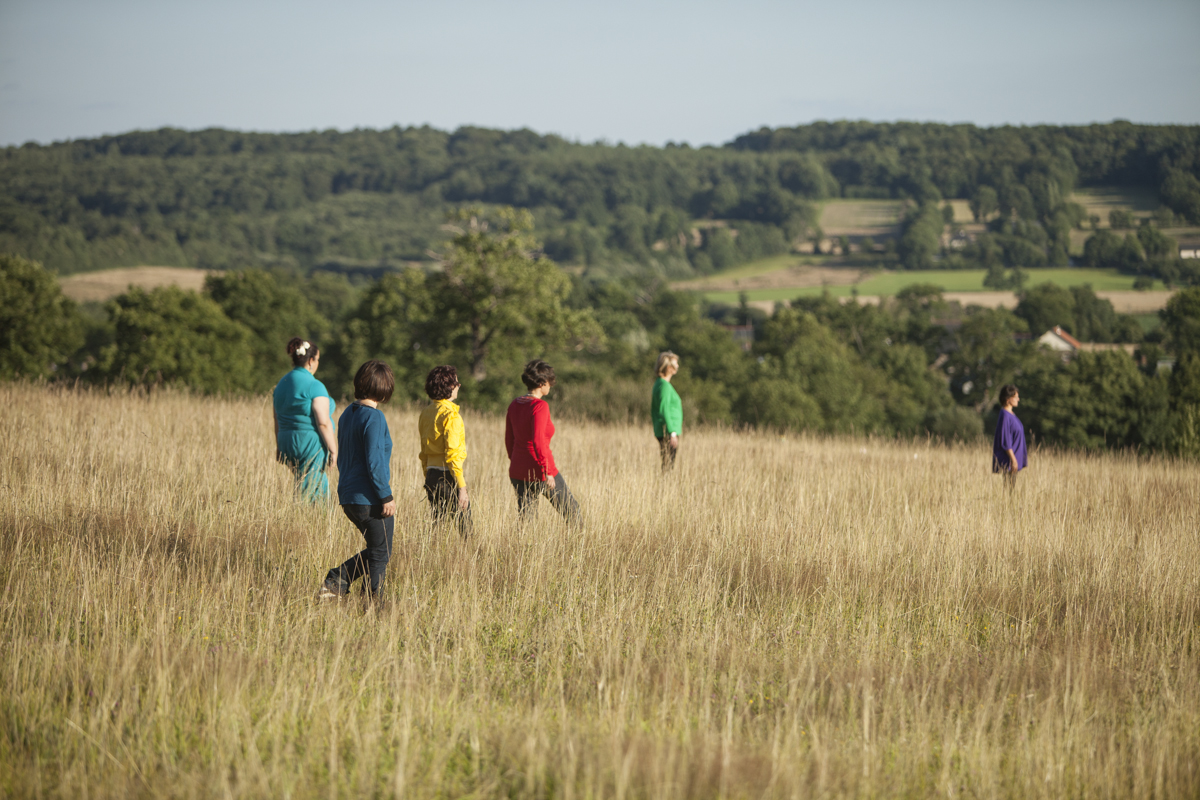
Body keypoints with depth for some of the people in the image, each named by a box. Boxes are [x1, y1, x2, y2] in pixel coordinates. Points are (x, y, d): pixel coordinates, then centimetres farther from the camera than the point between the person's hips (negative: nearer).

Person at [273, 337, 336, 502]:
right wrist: (333, 450, -12)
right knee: (308, 493, -3)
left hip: (287, 444, 8)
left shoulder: (282, 384, 10)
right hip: (311, 444, -8)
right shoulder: (314, 386, -14)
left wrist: (279, 447, 22)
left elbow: (277, 420, 15)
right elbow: (323, 423, -18)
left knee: (322, 488, 19)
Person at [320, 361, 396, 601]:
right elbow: (374, 462, -21)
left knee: (376, 551, 19)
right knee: (380, 554, 4)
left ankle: (336, 581, 10)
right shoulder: (374, 417, -16)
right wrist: (386, 496, -16)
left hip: (348, 497, 8)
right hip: (370, 499, -8)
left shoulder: (348, 415, 10)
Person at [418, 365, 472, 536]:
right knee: (464, 527, -2)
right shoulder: (450, 414, -14)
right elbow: (453, 454, -19)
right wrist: (462, 488, -18)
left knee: (437, 523, 11)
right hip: (447, 475, -8)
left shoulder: (425, 412, 11)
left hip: (431, 475, 8)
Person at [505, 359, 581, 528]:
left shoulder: (514, 405, 6)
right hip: (539, 470, -7)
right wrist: (547, 472, -21)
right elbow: (538, 441, -23)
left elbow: (509, 440, 12)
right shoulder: (540, 406, -16)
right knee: (570, 509, 13)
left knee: (523, 517, 10)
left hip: (517, 472, 7)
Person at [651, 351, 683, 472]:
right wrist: (672, 433, -20)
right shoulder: (665, 386, -14)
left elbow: (653, 410, 20)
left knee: (669, 465, 9)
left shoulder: (658, 384, 15)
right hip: (668, 432, -9)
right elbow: (664, 411, -20)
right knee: (668, 465, -9)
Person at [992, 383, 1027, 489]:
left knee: (1012, 488, 10)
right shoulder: (1005, 416, -17)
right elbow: (1005, 441, -21)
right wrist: (1013, 459, -22)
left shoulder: (1010, 414, 13)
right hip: (1007, 461, -10)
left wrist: (1023, 456, 22)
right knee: (1008, 489, -8)